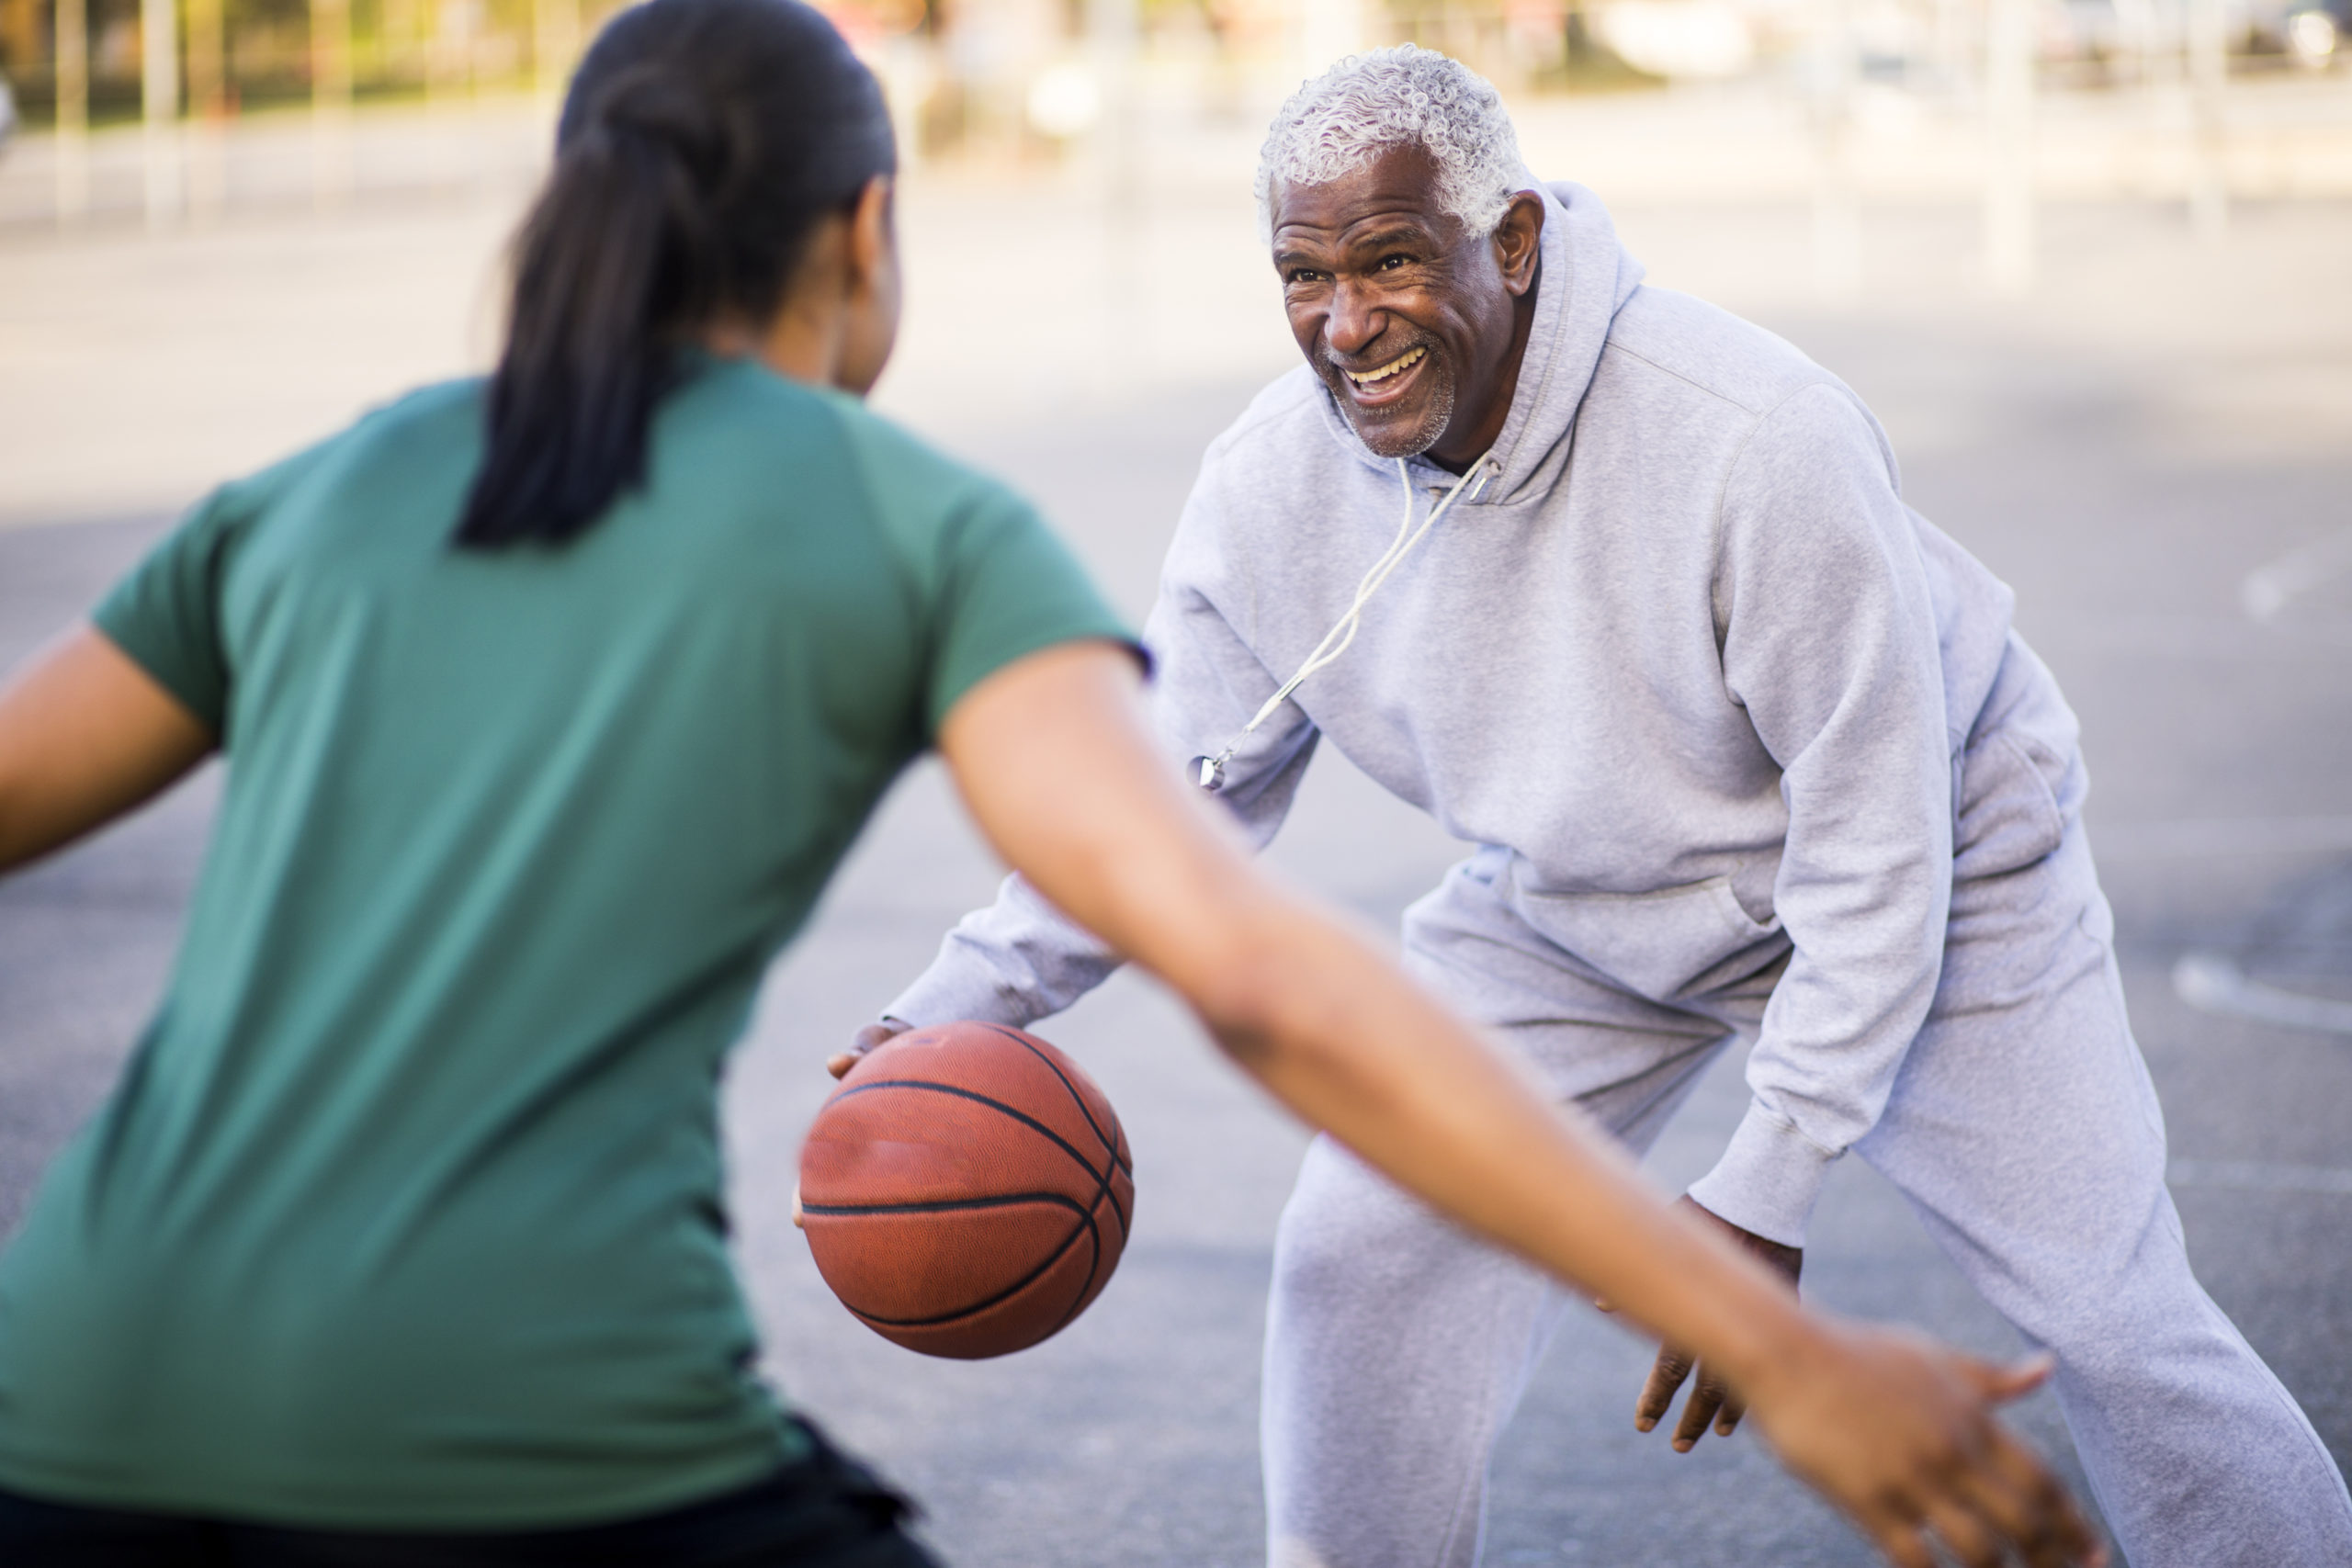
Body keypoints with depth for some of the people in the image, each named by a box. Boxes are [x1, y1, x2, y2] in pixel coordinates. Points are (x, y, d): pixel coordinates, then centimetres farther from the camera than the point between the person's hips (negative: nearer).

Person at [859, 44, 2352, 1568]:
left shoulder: (1756, 439, -35)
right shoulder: (1268, 487, -19)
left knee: (2113, 1314, -6)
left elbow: (1875, 839, -28)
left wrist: (1767, 1191, -27)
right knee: (1366, 1256, -8)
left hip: (1924, 876, -4)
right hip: (1568, 907, 4)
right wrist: (962, 1005, -17)